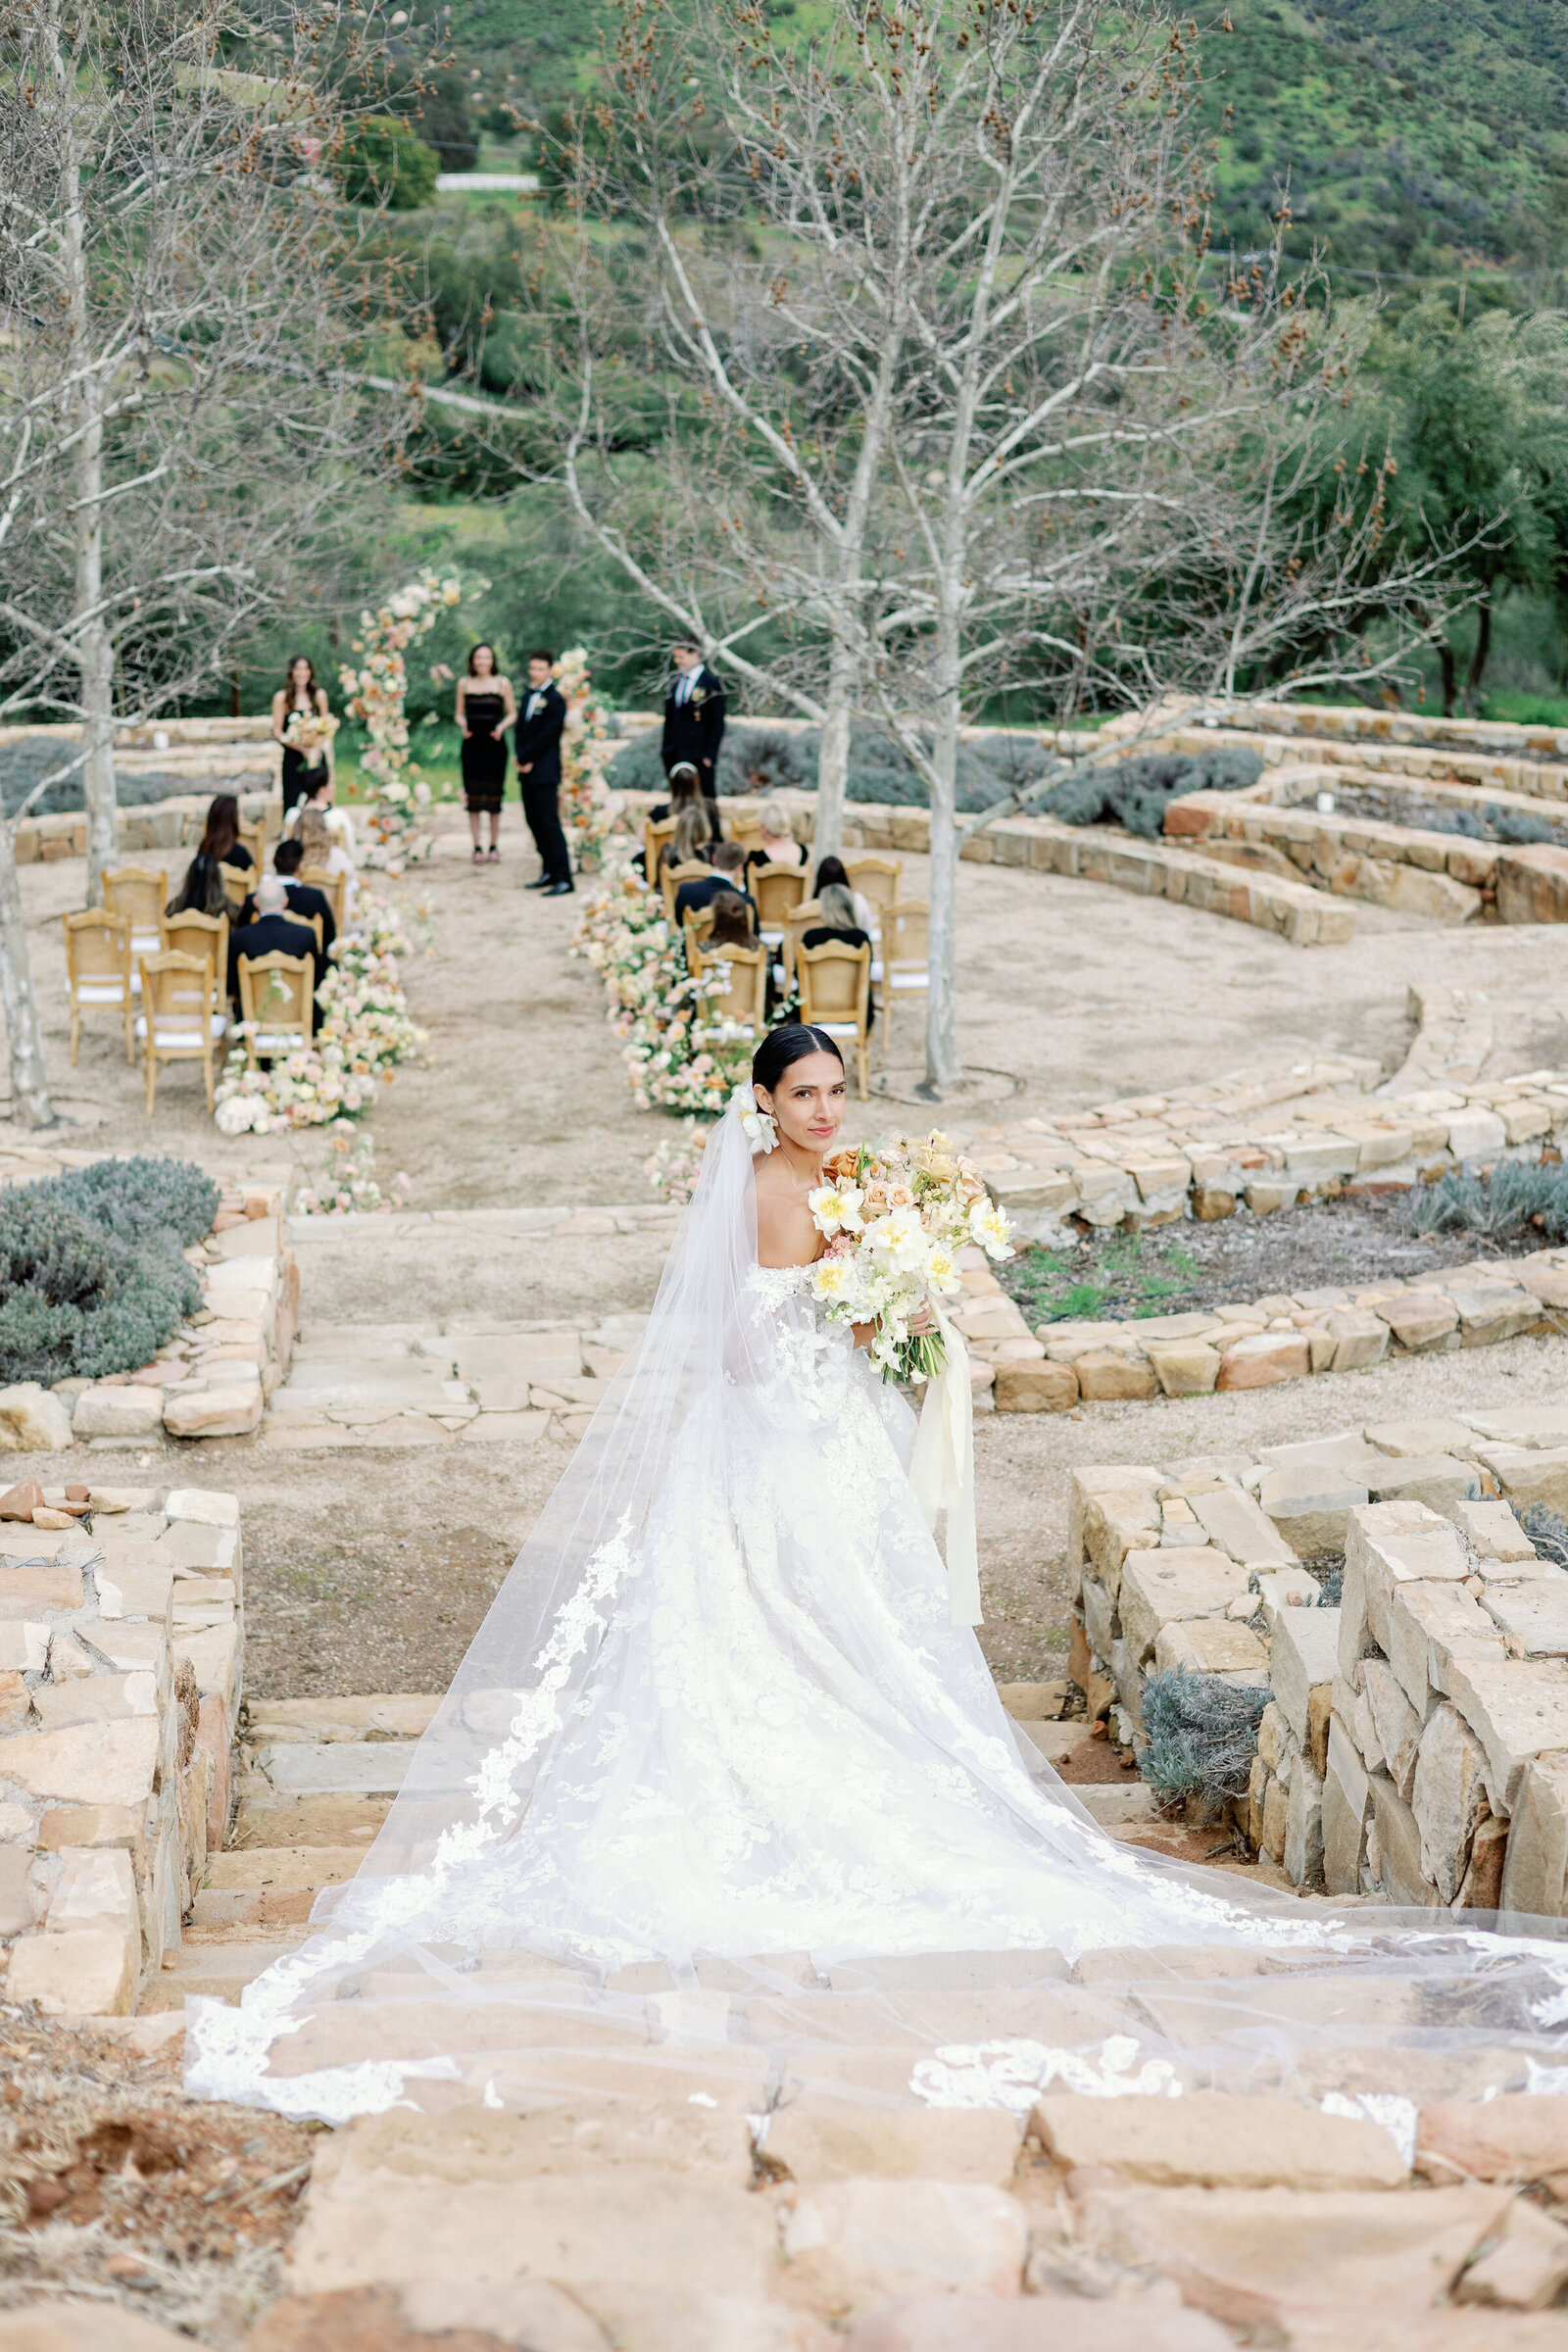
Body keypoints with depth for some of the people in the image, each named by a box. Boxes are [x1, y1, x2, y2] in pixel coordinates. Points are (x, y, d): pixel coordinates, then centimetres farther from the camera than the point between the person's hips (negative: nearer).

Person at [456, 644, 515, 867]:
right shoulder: (464, 684, 9)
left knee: (494, 795, 1)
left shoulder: (502, 683, 4)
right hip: (472, 745, 1)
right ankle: (477, 847, 5)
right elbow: (459, 714, 13)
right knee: (473, 795, -1)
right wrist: (463, 726, -8)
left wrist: (500, 727, -12)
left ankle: (494, 847, 9)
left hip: (494, 744, -1)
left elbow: (512, 713, 6)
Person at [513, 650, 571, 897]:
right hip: (527, 771, 8)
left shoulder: (555, 699, -10)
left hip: (545, 772, -8)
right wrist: (521, 759, -1)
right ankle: (549, 872, 18)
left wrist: (525, 758, -10)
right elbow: (520, 729, 15)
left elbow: (547, 736, -15)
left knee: (549, 823, -11)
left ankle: (564, 879, -11)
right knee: (534, 821, 10)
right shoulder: (529, 696, 16)